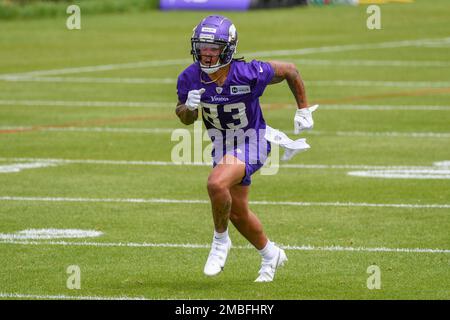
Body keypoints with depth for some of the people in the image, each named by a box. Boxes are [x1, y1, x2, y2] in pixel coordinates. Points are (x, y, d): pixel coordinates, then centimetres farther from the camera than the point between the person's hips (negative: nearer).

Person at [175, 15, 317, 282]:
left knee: (217, 184, -31)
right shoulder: (190, 78, -17)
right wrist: (189, 107, -24)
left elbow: (289, 71, -10)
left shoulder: (248, 74, -28)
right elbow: (186, 118, 0)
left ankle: (220, 240, -6)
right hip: (221, 144, 6)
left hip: (250, 143, -6)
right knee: (237, 212, 17)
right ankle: (270, 255, 42)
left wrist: (303, 110, -2)